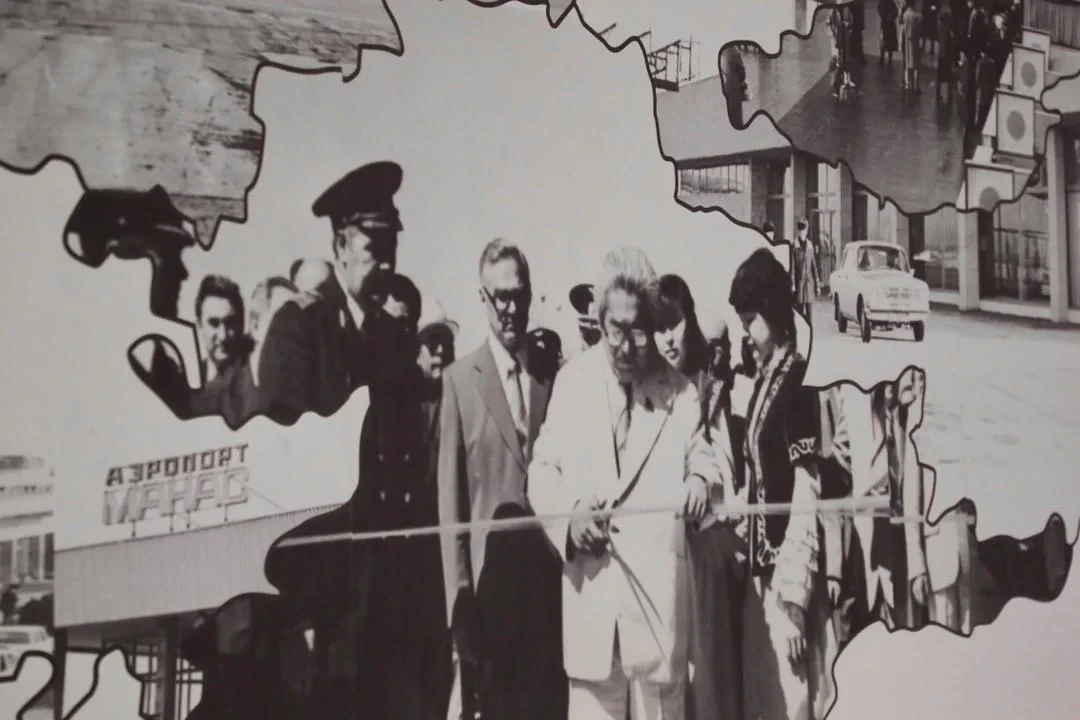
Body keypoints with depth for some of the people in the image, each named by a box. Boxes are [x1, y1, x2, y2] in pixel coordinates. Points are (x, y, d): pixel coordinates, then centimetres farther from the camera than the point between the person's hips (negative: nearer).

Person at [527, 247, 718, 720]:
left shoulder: (680, 393, 7)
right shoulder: (570, 382, 8)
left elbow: (701, 456, 11)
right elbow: (542, 471, 11)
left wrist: (702, 480, -13)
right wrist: (570, 515, -9)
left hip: (658, 594, 0)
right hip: (589, 591, 0)